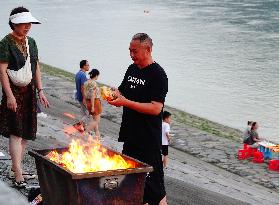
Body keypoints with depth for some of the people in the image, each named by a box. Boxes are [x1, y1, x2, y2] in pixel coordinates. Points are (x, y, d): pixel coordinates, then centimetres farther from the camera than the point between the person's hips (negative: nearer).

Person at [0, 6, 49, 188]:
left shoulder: (31, 42, 12)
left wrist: (40, 91, 8)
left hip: (29, 91, 7)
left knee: (25, 133, 7)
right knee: (16, 133, -11)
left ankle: (16, 167, 18)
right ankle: (19, 176, -14)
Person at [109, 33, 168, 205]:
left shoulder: (157, 74, -13)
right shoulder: (132, 69, 11)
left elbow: (156, 108, -21)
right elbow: (122, 92, 22)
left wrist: (126, 102, -23)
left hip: (149, 139, -8)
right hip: (130, 133, 8)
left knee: (154, 185, -5)